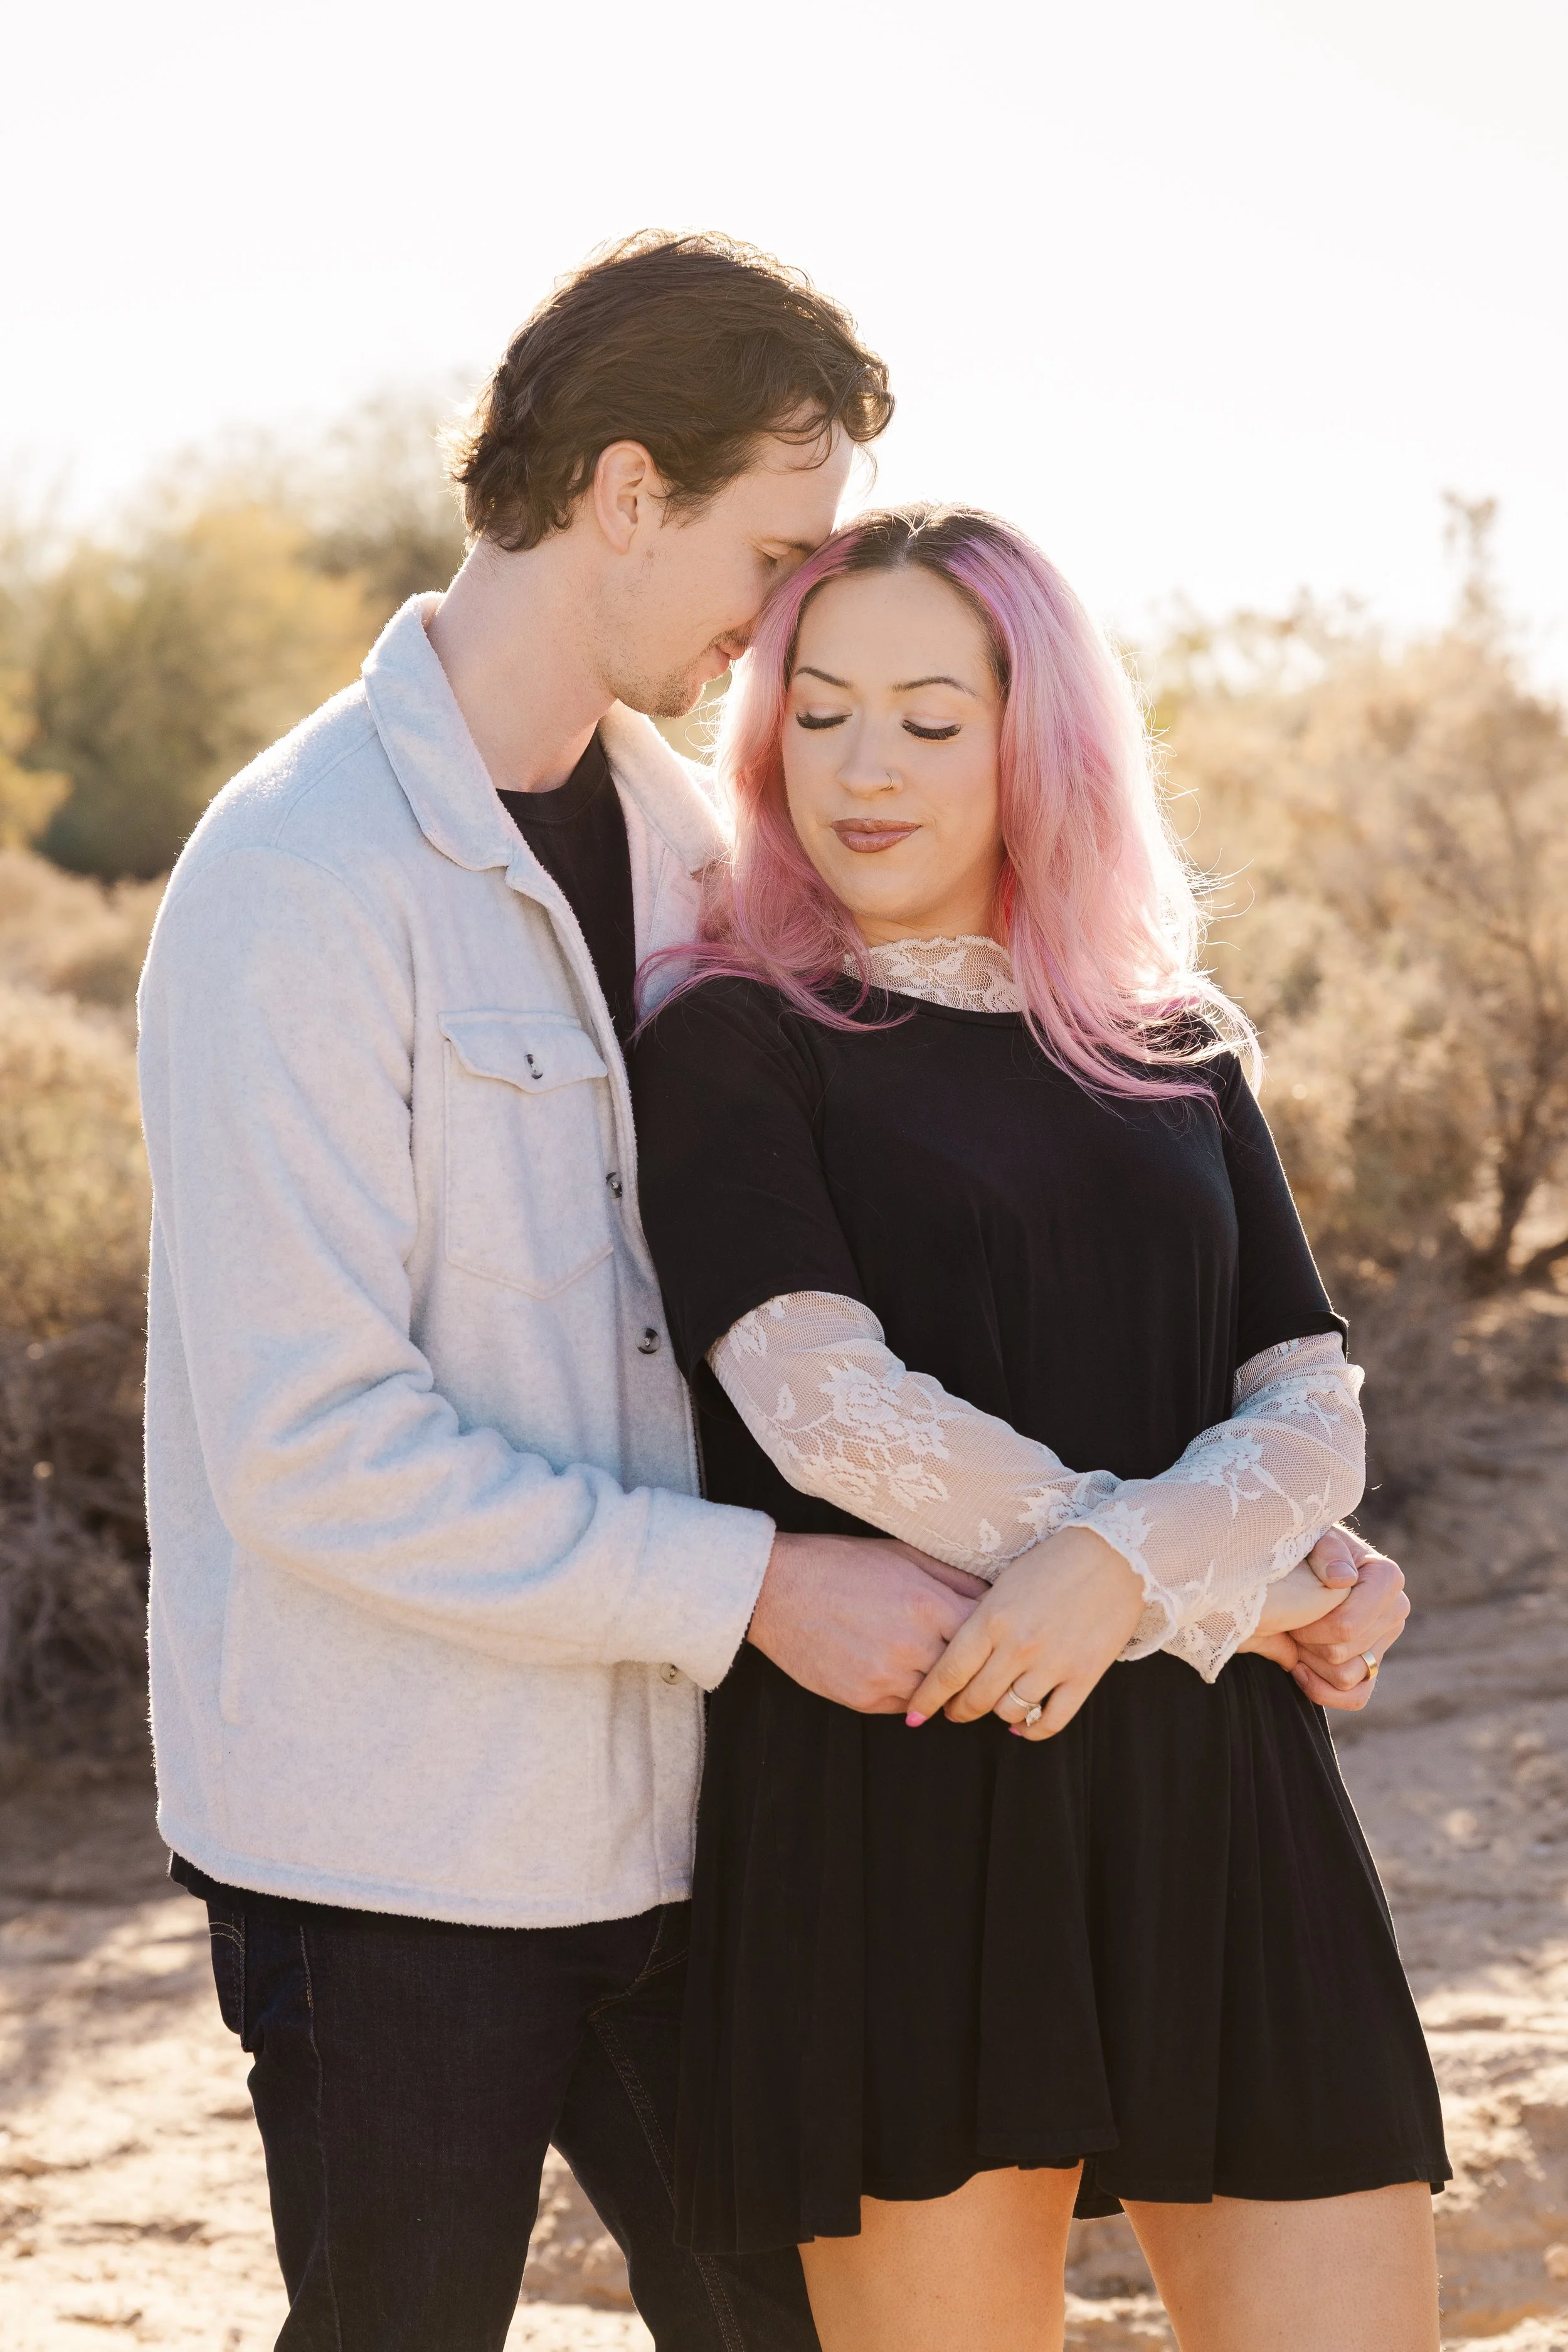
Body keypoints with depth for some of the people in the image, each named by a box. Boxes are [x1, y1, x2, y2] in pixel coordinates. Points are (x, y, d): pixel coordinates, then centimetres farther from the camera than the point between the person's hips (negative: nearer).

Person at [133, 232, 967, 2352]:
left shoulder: (680, 841, 8)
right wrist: (758, 1583, -19)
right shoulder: (304, 879, -16)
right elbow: (312, 1450, -21)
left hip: (657, 1804, 7)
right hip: (393, 1853, -7)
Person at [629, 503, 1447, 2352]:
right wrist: (1229, 1595, -7)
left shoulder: (1174, 1053, 16)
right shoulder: (735, 1044, 4)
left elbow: (1312, 1414, 5)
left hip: (1207, 1800, 4)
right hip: (897, 1806, -3)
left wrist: (1132, 1567, -16)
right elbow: (826, 1405, -11)